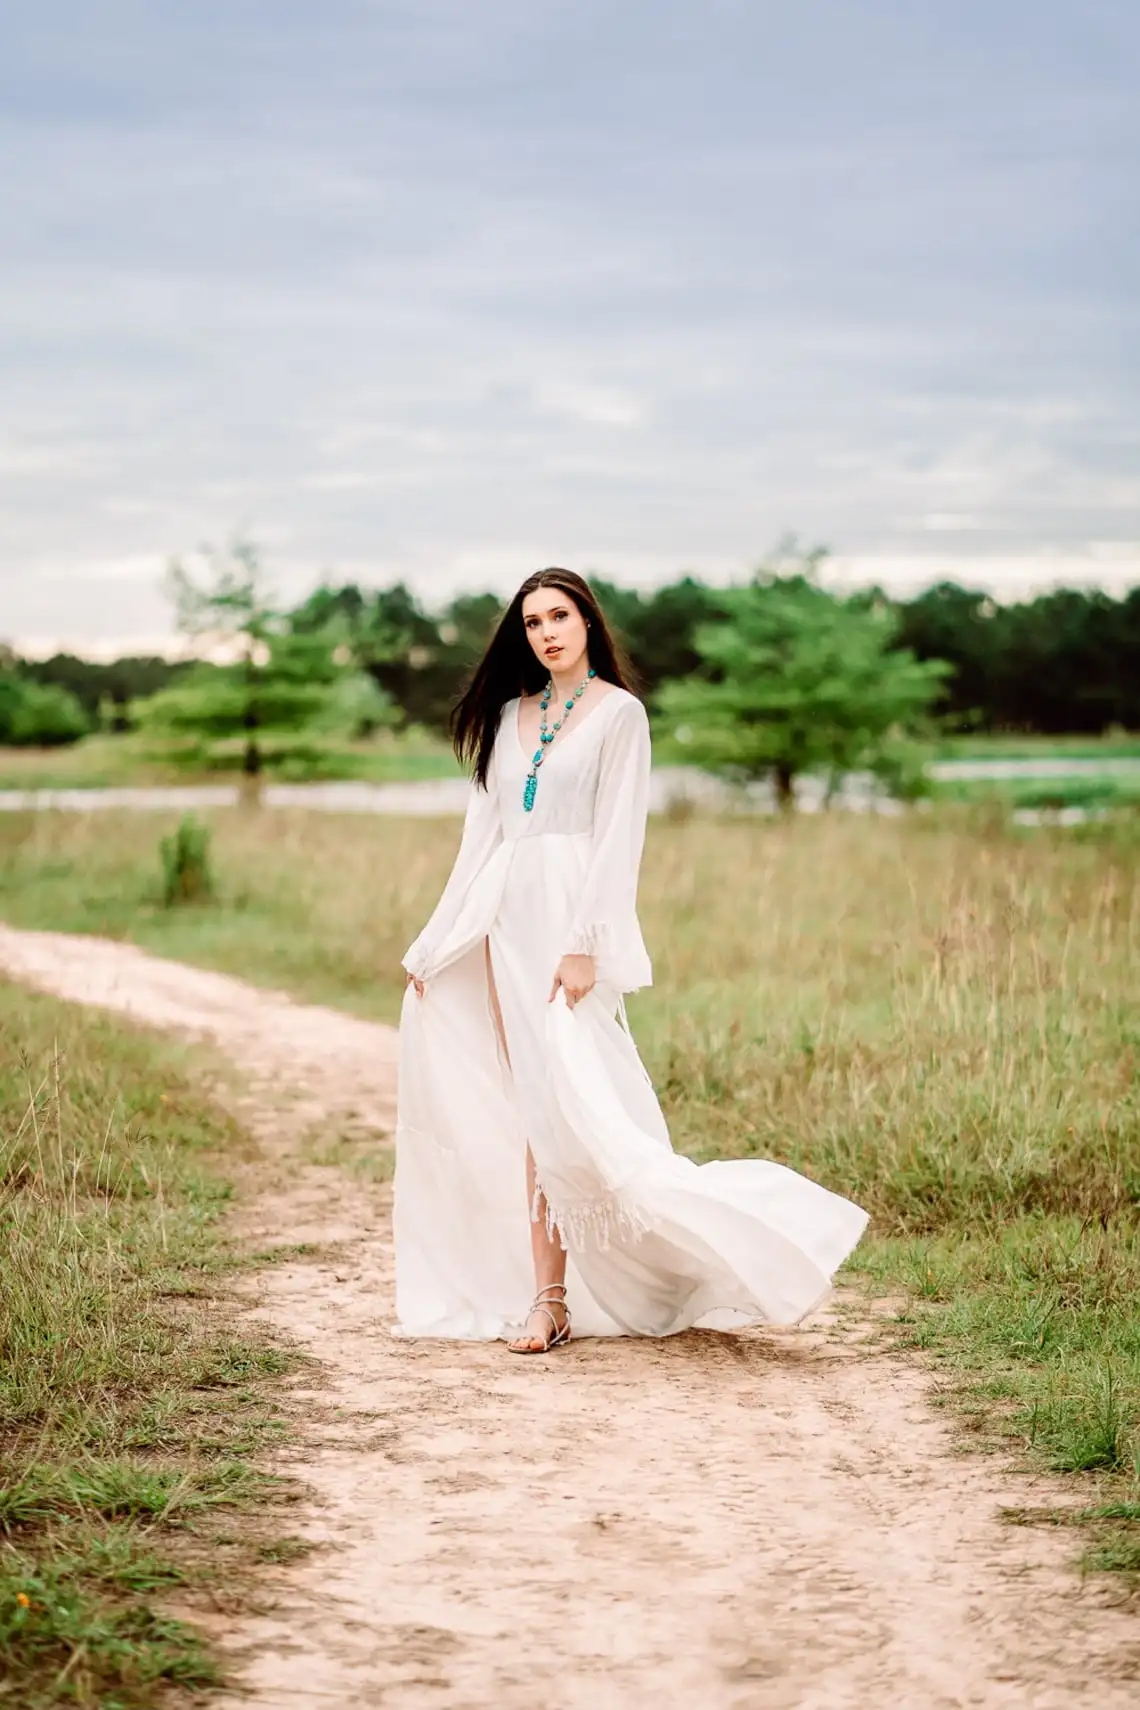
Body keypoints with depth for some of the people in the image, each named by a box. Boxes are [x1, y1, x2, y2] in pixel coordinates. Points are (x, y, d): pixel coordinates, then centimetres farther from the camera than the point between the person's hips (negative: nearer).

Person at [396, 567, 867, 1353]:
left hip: (567, 914, -6)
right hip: (504, 915, 6)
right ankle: (545, 1293, 5)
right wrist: (440, 938, 14)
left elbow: (616, 836, -9)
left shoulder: (618, 712, -2)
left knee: (558, 1106, -12)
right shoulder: (510, 714, 15)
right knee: (531, 1109, 4)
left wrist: (585, 946, -18)